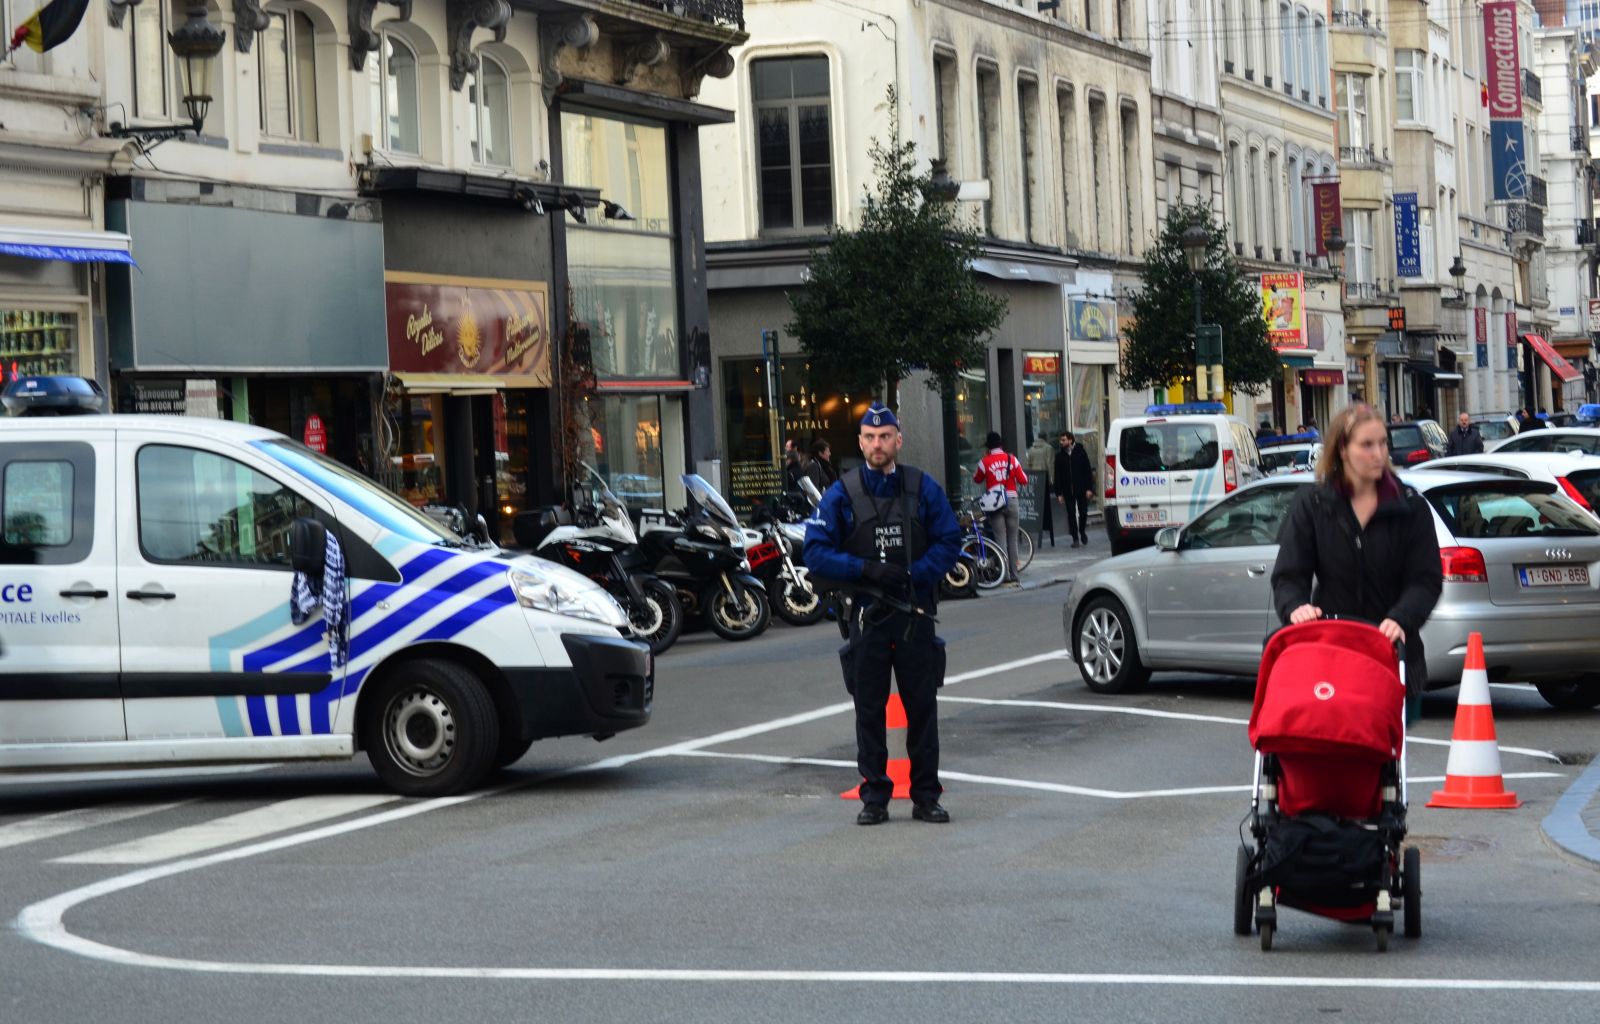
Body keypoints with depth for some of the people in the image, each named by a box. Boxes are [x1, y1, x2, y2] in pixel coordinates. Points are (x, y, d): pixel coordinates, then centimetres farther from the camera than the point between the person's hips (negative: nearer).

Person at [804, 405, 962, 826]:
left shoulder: (924, 488, 3)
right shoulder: (842, 494, 1)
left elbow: (949, 542, 2)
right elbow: (816, 553, -2)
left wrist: (913, 575, -13)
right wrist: (866, 570, -15)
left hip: (914, 613, 0)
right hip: (866, 615, 0)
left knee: (922, 708, 4)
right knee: (869, 711, 3)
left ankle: (926, 797, 11)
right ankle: (874, 798, 10)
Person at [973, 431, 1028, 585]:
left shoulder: (984, 462, -4)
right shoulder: (1011, 459, 0)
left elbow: (976, 480, 10)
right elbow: (1023, 480, 3)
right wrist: (1024, 473, 23)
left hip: (995, 503, -1)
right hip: (1011, 500, 1)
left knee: (1001, 539, 1)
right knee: (1013, 539, 9)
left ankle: (1006, 577, -4)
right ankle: (1014, 576, 9)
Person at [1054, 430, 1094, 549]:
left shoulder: (1080, 453, 0)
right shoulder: (1059, 456, 6)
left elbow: (1088, 471, 0)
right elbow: (1057, 475, 7)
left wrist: (1089, 488, -7)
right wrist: (1059, 493, 1)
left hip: (1081, 489, -1)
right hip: (1068, 491, 1)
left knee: (1083, 512, 4)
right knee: (1071, 514, -2)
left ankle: (1082, 532, 29)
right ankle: (1075, 539, 2)